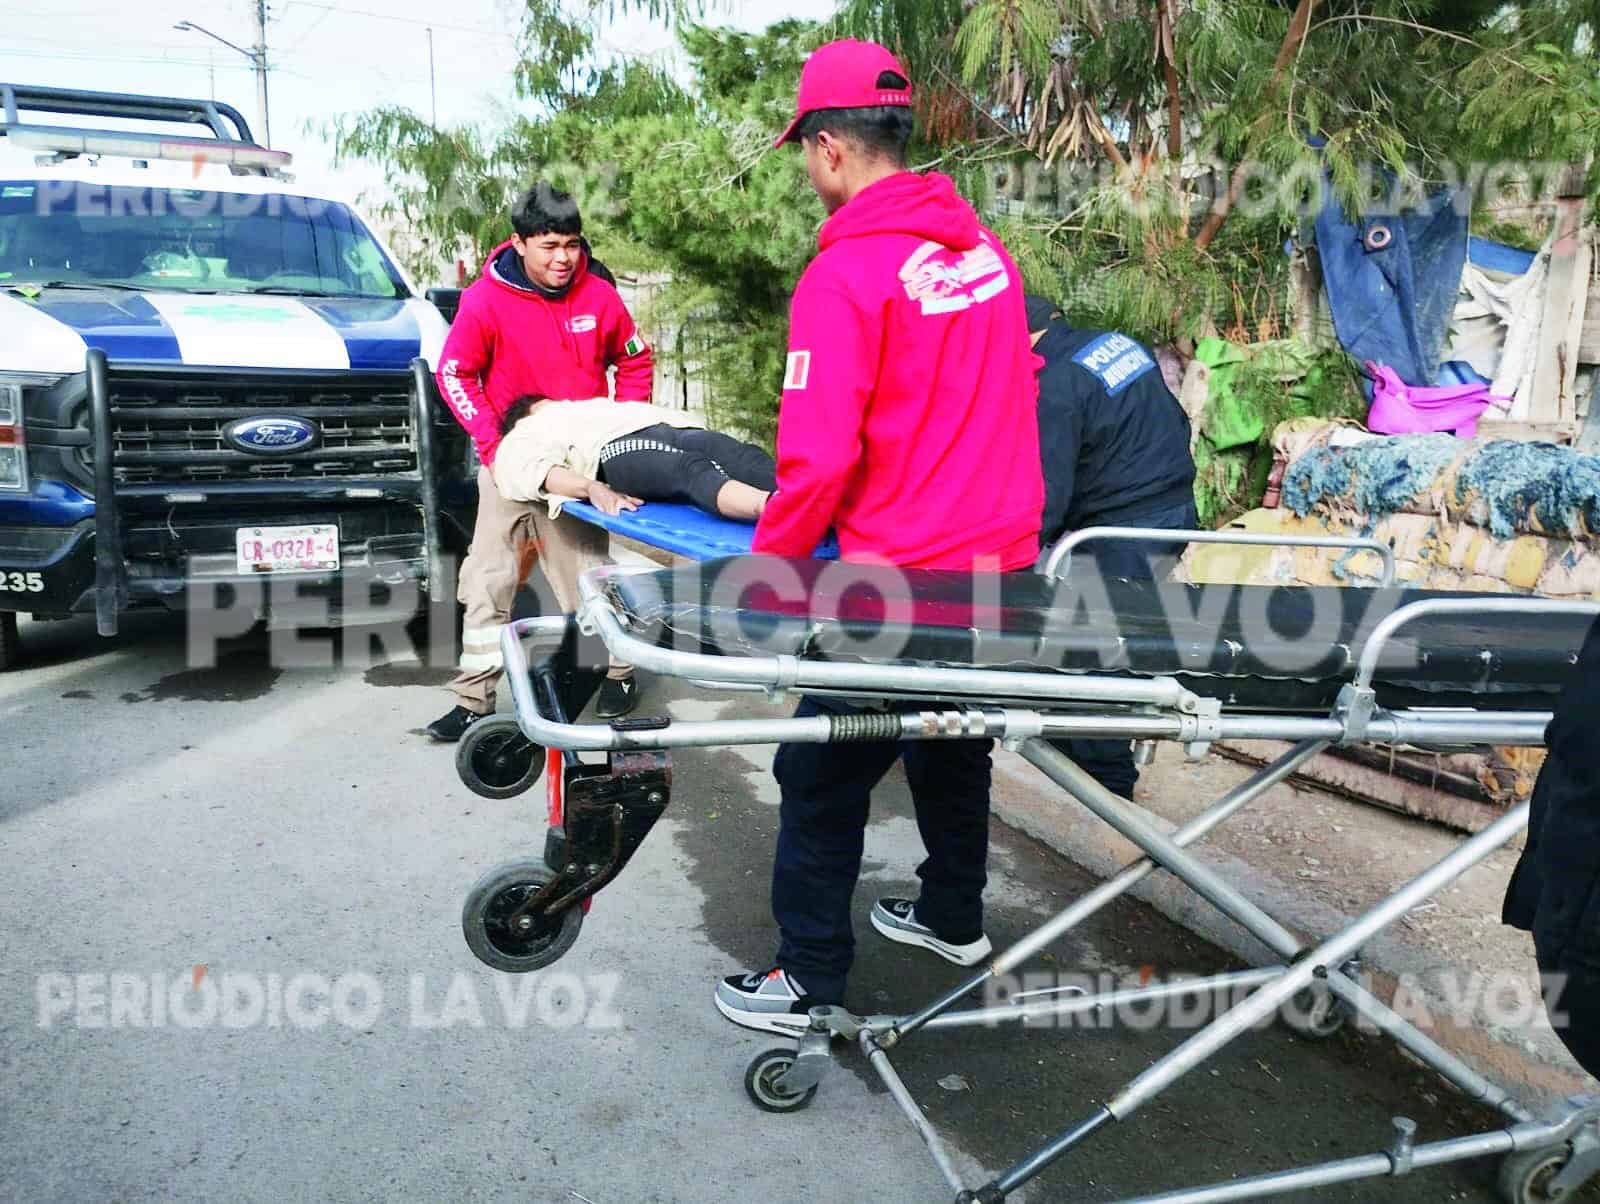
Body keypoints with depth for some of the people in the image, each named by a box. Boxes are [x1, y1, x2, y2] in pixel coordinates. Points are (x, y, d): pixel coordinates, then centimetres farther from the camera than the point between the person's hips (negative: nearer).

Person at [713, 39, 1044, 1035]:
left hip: (900, 576, -8)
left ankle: (810, 983, 19)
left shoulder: (846, 272, -16)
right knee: (953, 740, 24)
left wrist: (771, 562, -7)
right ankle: (955, 916, 42)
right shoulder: (985, 250, 7)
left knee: (822, 773, 7)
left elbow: (819, 455, -21)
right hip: (1002, 558, 8)